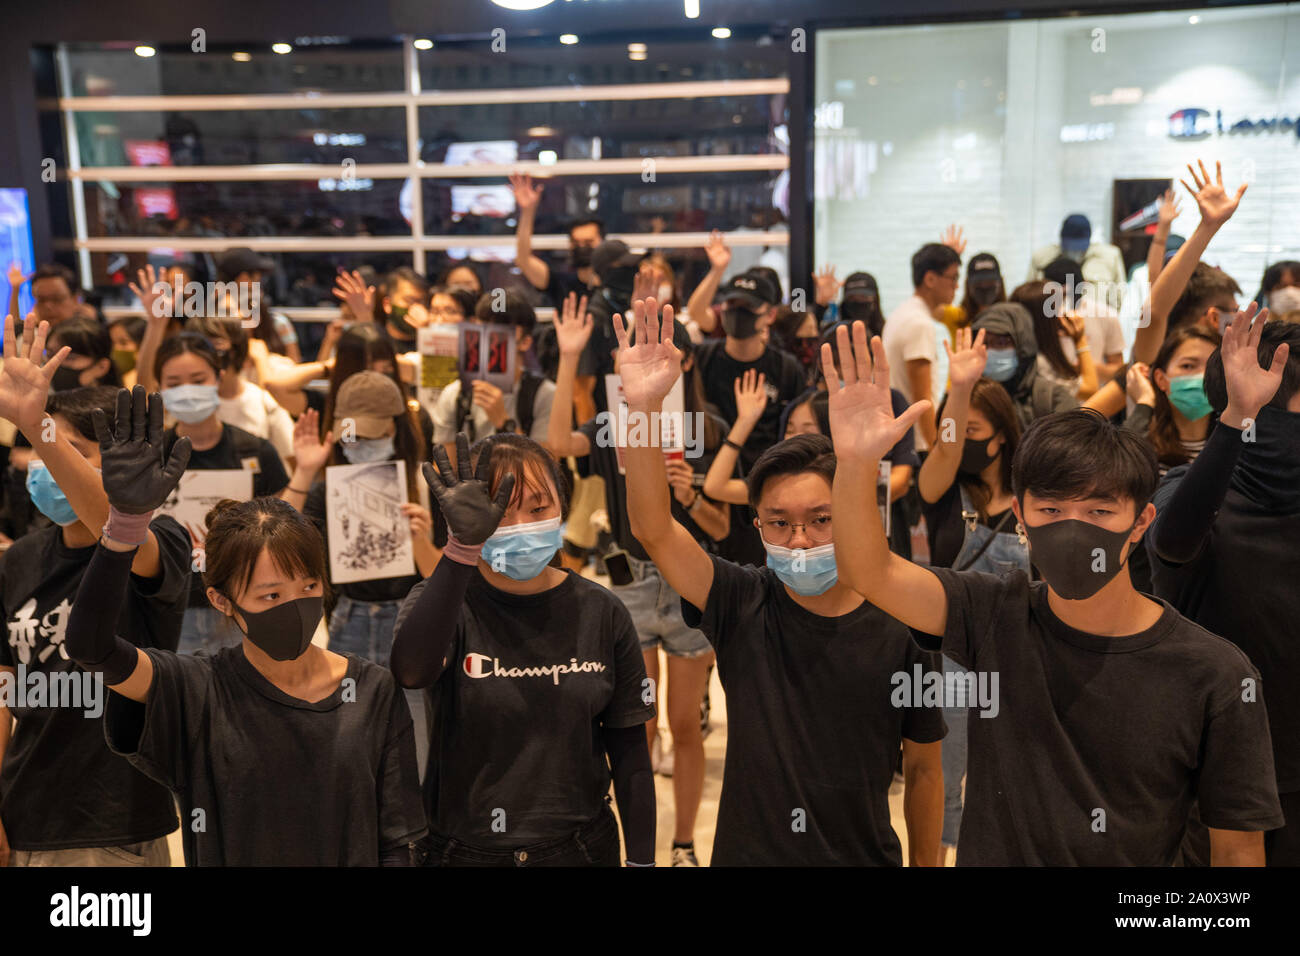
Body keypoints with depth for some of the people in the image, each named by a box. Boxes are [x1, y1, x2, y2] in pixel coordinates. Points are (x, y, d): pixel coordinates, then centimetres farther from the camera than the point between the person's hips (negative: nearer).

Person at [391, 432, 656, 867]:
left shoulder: (601, 613, -5)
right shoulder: (442, 601, -11)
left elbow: (629, 749, 0)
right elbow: (411, 671, -35)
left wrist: (642, 860, -2)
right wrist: (463, 546, -43)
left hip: (579, 846, 1)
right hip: (464, 850, -1)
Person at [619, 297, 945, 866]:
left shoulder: (899, 632, -11)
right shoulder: (743, 608, -10)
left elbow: (923, 767, 0)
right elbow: (653, 529, -23)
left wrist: (925, 861, 5)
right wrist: (644, 406, -35)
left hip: (864, 855, 0)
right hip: (747, 852, 1)